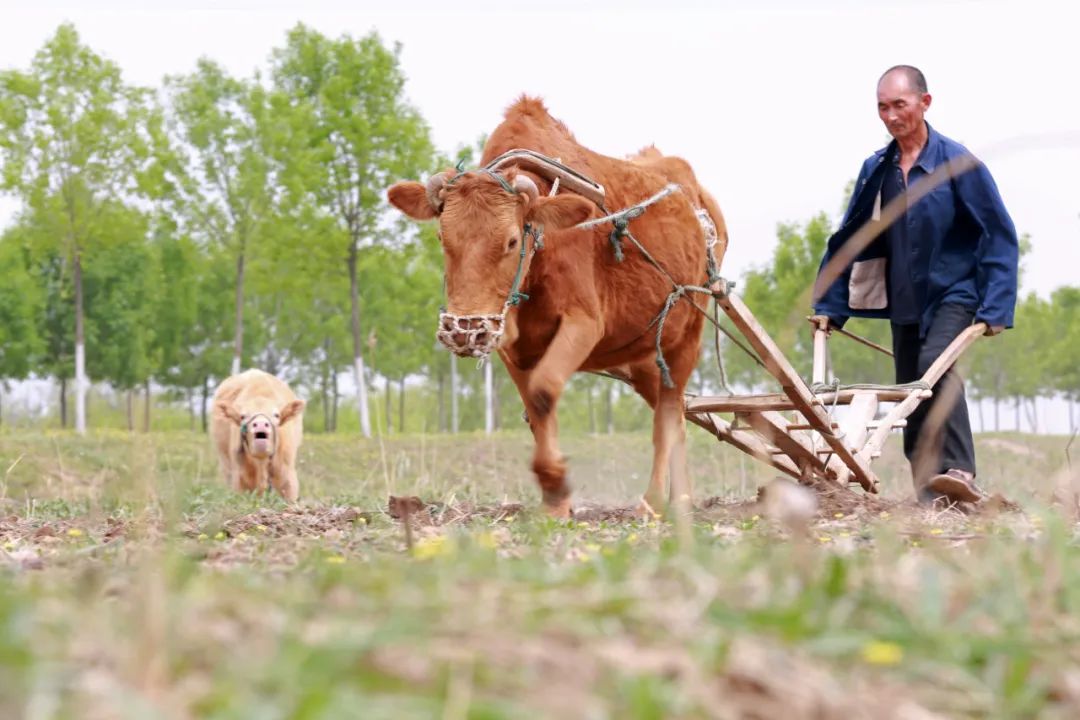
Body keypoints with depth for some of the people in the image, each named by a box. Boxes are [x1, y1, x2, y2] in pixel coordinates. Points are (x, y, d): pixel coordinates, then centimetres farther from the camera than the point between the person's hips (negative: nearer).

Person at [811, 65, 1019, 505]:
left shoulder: (957, 163, -8)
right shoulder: (876, 169, 6)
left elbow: (1000, 235, -7)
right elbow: (847, 240, 13)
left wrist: (995, 308, -15)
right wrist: (829, 307, 8)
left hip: (953, 292, -6)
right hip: (904, 300, 6)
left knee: (934, 363, -30)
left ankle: (959, 473, -38)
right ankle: (931, 499, 13)